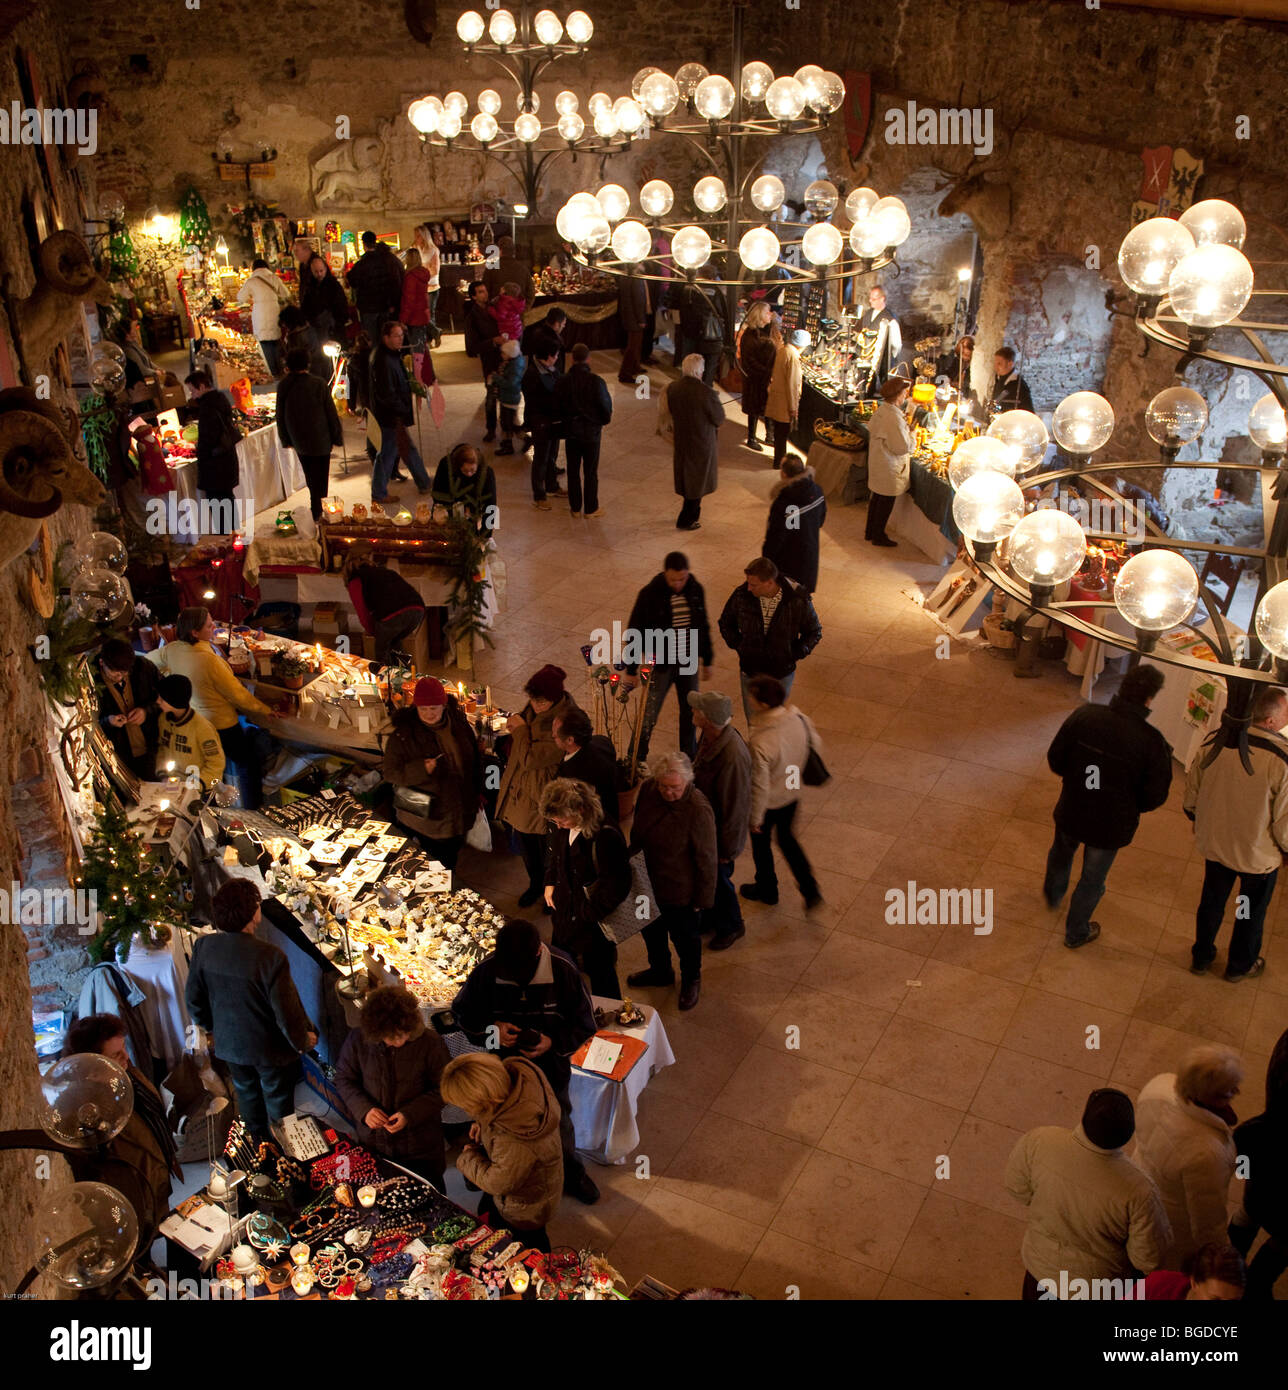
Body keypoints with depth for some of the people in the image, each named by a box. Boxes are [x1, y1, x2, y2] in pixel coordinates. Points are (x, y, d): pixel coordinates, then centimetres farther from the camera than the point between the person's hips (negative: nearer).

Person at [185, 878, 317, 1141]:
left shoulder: (203, 946, -18)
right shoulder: (270, 957, -34)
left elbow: (193, 998, -3)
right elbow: (286, 1011, -25)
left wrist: (210, 1028, 16)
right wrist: (303, 1039, -4)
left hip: (229, 1043, 5)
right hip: (270, 1048, -5)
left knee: (247, 1093, 29)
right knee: (278, 1100, 20)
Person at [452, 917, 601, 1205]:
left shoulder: (563, 969, -27)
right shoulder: (485, 972, -26)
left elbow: (584, 1023, -13)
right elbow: (461, 1012, -7)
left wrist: (553, 1043, -29)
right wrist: (491, 1029, -25)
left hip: (552, 1066, 0)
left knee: (558, 1120, 24)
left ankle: (571, 1174, 52)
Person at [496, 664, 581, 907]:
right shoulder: (535, 709, -6)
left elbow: (530, 759, -30)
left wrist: (521, 729, -19)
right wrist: (516, 727, -7)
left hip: (542, 798, -8)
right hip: (521, 789, 8)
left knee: (547, 847, 15)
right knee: (525, 841, 26)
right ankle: (536, 884, 51)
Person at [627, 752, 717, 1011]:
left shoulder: (698, 810, -33)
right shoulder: (648, 790, -15)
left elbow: (705, 860, -21)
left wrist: (702, 899, -13)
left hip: (681, 892, -6)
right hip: (648, 883, 6)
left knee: (685, 938, 20)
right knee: (651, 931, 29)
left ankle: (691, 980, 49)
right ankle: (660, 972, 57)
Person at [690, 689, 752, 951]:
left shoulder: (733, 757, -39)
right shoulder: (709, 736, -13)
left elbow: (736, 806, -28)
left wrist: (727, 849, -18)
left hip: (721, 831, -8)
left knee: (718, 878, 16)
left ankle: (731, 926, 43)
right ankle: (711, 918, 53)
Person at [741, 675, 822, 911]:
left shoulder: (760, 743, -38)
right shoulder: (799, 718, -20)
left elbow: (759, 787, -26)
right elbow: (815, 747, -1)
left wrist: (754, 818, -10)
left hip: (769, 803, -6)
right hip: (793, 793, 6)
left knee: (761, 843, 23)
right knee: (786, 837, 30)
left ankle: (766, 890, 47)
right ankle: (810, 890, 31)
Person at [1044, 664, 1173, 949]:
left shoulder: (1084, 716, -21)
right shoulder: (1153, 743, -28)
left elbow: (1054, 759, -9)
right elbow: (1154, 797, -18)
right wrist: (1130, 806, 4)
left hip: (1070, 812, 3)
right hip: (1111, 826, -3)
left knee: (1061, 853, 35)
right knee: (1092, 881, 23)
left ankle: (1053, 895, 65)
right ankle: (1076, 933, 46)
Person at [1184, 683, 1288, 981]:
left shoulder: (1215, 742, -19)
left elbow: (1191, 797, -5)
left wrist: (1200, 823, 16)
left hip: (1215, 844, 3)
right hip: (1259, 854, -3)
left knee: (1211, 901, 26)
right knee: (1252, 912, 24)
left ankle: (1201, 957, 47)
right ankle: (1240, 965, 46)